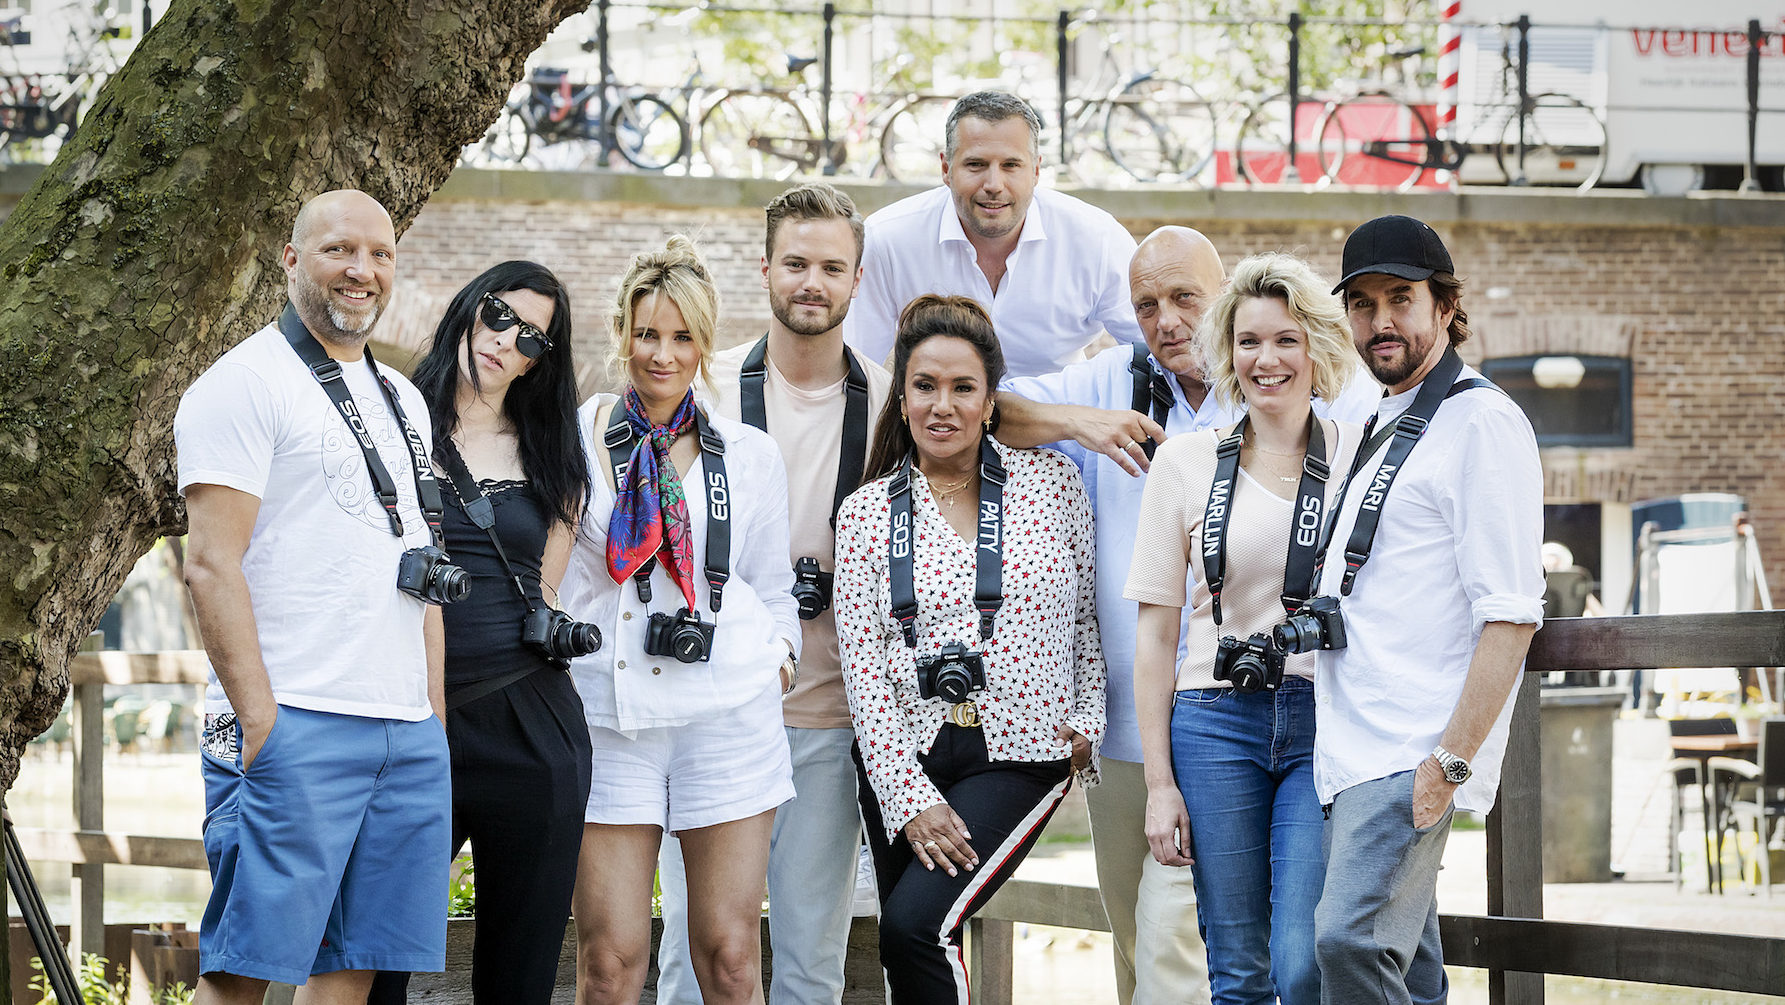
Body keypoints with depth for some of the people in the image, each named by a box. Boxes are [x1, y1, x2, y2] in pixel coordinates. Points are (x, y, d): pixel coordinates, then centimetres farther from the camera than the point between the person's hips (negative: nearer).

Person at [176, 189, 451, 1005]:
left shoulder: (402, 400, 20)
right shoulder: (246, 384, -4)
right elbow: (211, 567, -12)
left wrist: (436, 718, 16)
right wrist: (258, 722, -18)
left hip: (409, 736, 7)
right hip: (294, 727, -7)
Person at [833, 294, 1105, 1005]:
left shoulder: (1051, 481, 3)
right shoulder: (866, 513, 3)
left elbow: (1086, 617, 13)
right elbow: (863, 671, -1)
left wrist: (1087, 717, 1)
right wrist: (909, 798, -9)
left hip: (1020, 757, -2)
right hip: (905, 761, 2)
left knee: (916, 923, -21)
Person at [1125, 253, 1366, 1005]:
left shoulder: (1360, 455, 4)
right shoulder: (1185, 463, 7)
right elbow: (1154, 632, 8)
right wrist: (1159, 781, 2)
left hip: (1325, 724, -1)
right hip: (1218, 723, 1)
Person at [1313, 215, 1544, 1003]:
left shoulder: (1482, 421, -8)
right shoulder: (1383, 429, 21)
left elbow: (1512, 613, -15)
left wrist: (1452, 759, -20)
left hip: (1412, 755, -9)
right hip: (1350, 753, 9)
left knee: (1351, 940, -22)